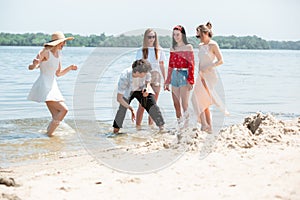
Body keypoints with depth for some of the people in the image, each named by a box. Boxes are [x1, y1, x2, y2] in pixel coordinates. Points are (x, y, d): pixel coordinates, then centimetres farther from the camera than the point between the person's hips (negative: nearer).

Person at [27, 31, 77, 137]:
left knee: (57, 118, 1)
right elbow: (31, 67, -15)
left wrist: (70, 68, 8)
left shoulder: (58, 54, 13)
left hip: (52, 87, 8)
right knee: (64, 109, -18)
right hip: (44, 87, -8)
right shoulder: (45, 52, -10)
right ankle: (49, 133, -10)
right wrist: (35, 63, -37)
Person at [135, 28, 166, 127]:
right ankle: (138, 125, -3)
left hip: (156, 78, 2)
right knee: (142, 105, -7)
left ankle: (150, 125, 12)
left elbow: (162, 66, 11)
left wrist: (165, 80, 8)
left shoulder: (159, 51, 9)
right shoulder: (141, 51, 3)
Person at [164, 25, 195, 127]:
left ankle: (186, 125, -5)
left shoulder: (188, 47, -1)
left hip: (184, 75, -5)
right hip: (174, 76, 5)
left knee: (184, 104, -9)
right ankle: (179, 123, 12)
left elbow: (191, 65, -6)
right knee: (176, 104, 6)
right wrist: (168, 81, 14)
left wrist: (190, 81, -14)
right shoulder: (173, 48, 13)